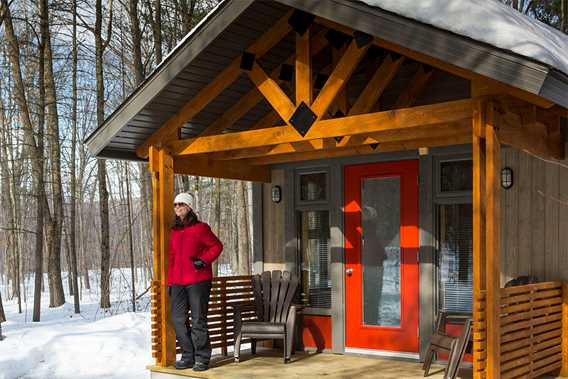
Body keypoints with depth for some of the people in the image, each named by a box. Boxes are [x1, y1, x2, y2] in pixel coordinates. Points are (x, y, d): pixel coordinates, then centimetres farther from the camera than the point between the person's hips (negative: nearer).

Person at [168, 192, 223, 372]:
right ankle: (188, 356, 16)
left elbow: (217, 246, -1)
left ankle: (202, 358, 7)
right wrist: (170, 282, 15)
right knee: (178, 319, 5)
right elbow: (171, 257, 19)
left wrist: (204, 261, -14)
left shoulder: (200, 228, -4)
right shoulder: (174, 231, 15)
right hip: (178, 283, 6)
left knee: (198, 320, -3)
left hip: (198, 281, -6)